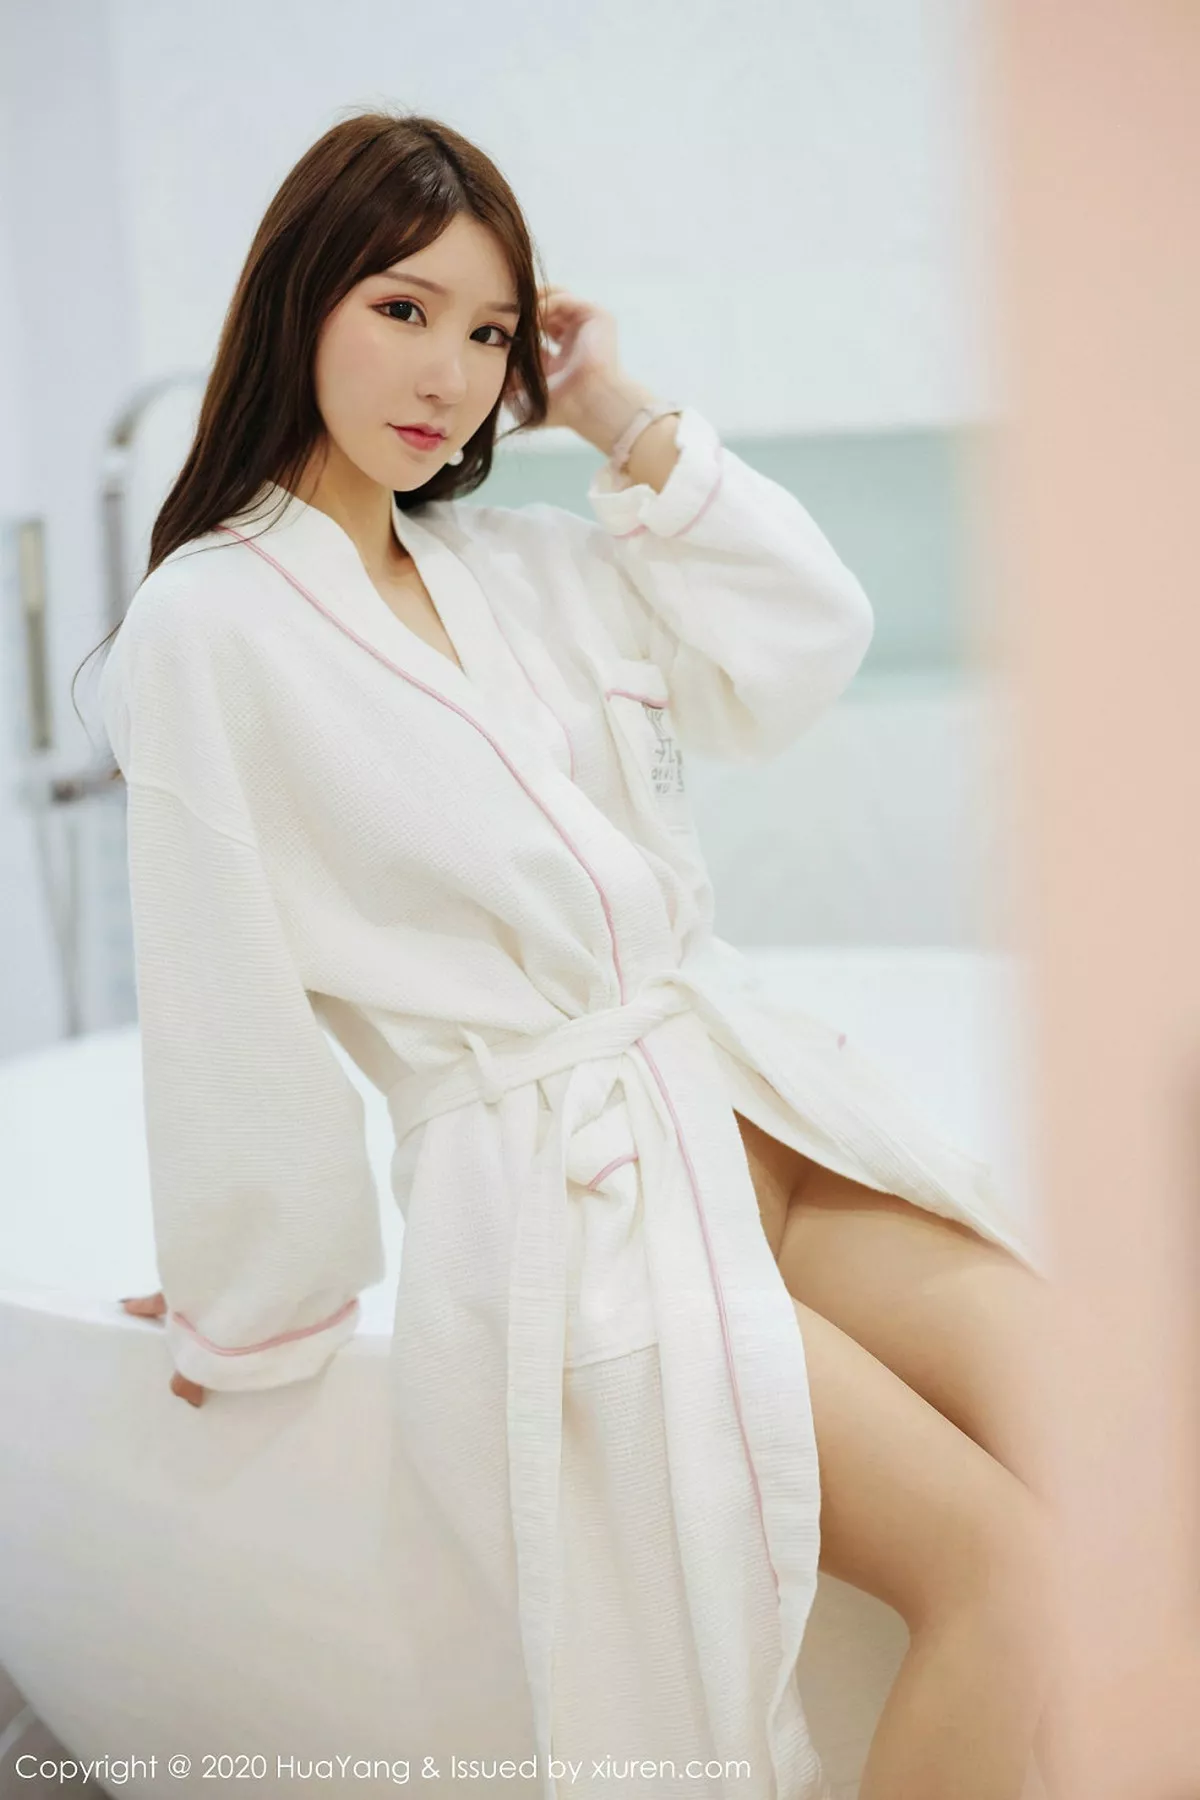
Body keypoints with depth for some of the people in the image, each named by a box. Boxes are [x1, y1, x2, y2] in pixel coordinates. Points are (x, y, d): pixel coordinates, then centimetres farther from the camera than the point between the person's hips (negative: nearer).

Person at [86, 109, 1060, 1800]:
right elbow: (226, 1007, -3)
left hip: (754, 1101, 6)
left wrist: (627, 419, 7)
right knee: (995, 1556, -18)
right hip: (557, 1198, -6)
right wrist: (256, 1314, 3)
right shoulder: (205, 627, -6)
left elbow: (807, 645, 9)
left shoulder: (524, 561, 13)